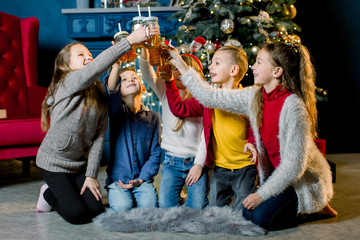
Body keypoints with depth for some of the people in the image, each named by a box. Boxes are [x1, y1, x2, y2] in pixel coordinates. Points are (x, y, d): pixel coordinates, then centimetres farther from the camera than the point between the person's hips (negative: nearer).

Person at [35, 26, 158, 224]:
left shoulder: (98, 96, 1)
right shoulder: (67, 83, -20)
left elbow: (99, 137, -2)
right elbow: (97, 67, -40)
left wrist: (91, 175, -7)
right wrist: (130, 40, -46)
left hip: (80, 163, 6)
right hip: (54, 162, -6)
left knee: (96, 209, -3)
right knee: (77, 214, -12)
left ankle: (63, 192, 24)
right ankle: (49, 194, 18)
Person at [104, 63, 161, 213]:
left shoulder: (153, 117, 8)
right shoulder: (117, 112, 3)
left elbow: (155, 152, 5)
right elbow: (110, 90, -19)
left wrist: (141, 179, -7)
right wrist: (117, 63, -34)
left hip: (142, 179, 1)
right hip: (117, 178, -1)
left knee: (149, 206, -25)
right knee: (122, 208, -25)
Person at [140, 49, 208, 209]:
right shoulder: (166, 93, 5)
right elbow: (148, 75, -10)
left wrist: (199, 164, -7)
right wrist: (145, 48, -26)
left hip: (196, 162, -2)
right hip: (172, 162, 2)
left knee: (197, 209, -3)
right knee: (166, 208, -4)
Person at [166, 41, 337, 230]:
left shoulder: (293, 106, -28)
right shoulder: (254, 97, -6)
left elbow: (294, 165, -26)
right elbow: (212, 98, -1)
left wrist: (262, 194, -21)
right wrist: (181, 66, -2)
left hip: (305, 179, -7)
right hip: (279, 177, 7)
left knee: (262, 216, -18)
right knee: (248, 213, 3)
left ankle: (317, 207, 5)